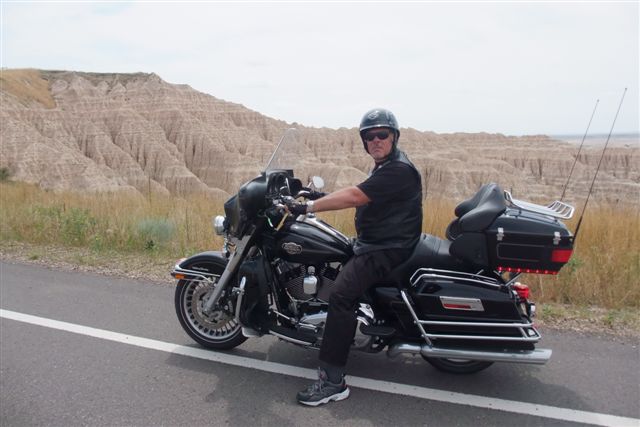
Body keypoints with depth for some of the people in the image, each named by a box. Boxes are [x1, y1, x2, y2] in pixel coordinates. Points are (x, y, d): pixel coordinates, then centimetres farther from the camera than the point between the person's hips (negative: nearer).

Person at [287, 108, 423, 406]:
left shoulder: (398, 170, -18)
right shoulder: (384, 167, 17)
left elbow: (354, 197, -26)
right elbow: (358, 197, 16)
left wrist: (308, 207, -26)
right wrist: (315, 199, 12)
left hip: (387, 249, -11)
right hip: (372, 242, 11)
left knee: (342, 295, -26)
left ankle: (333, 381, -22)